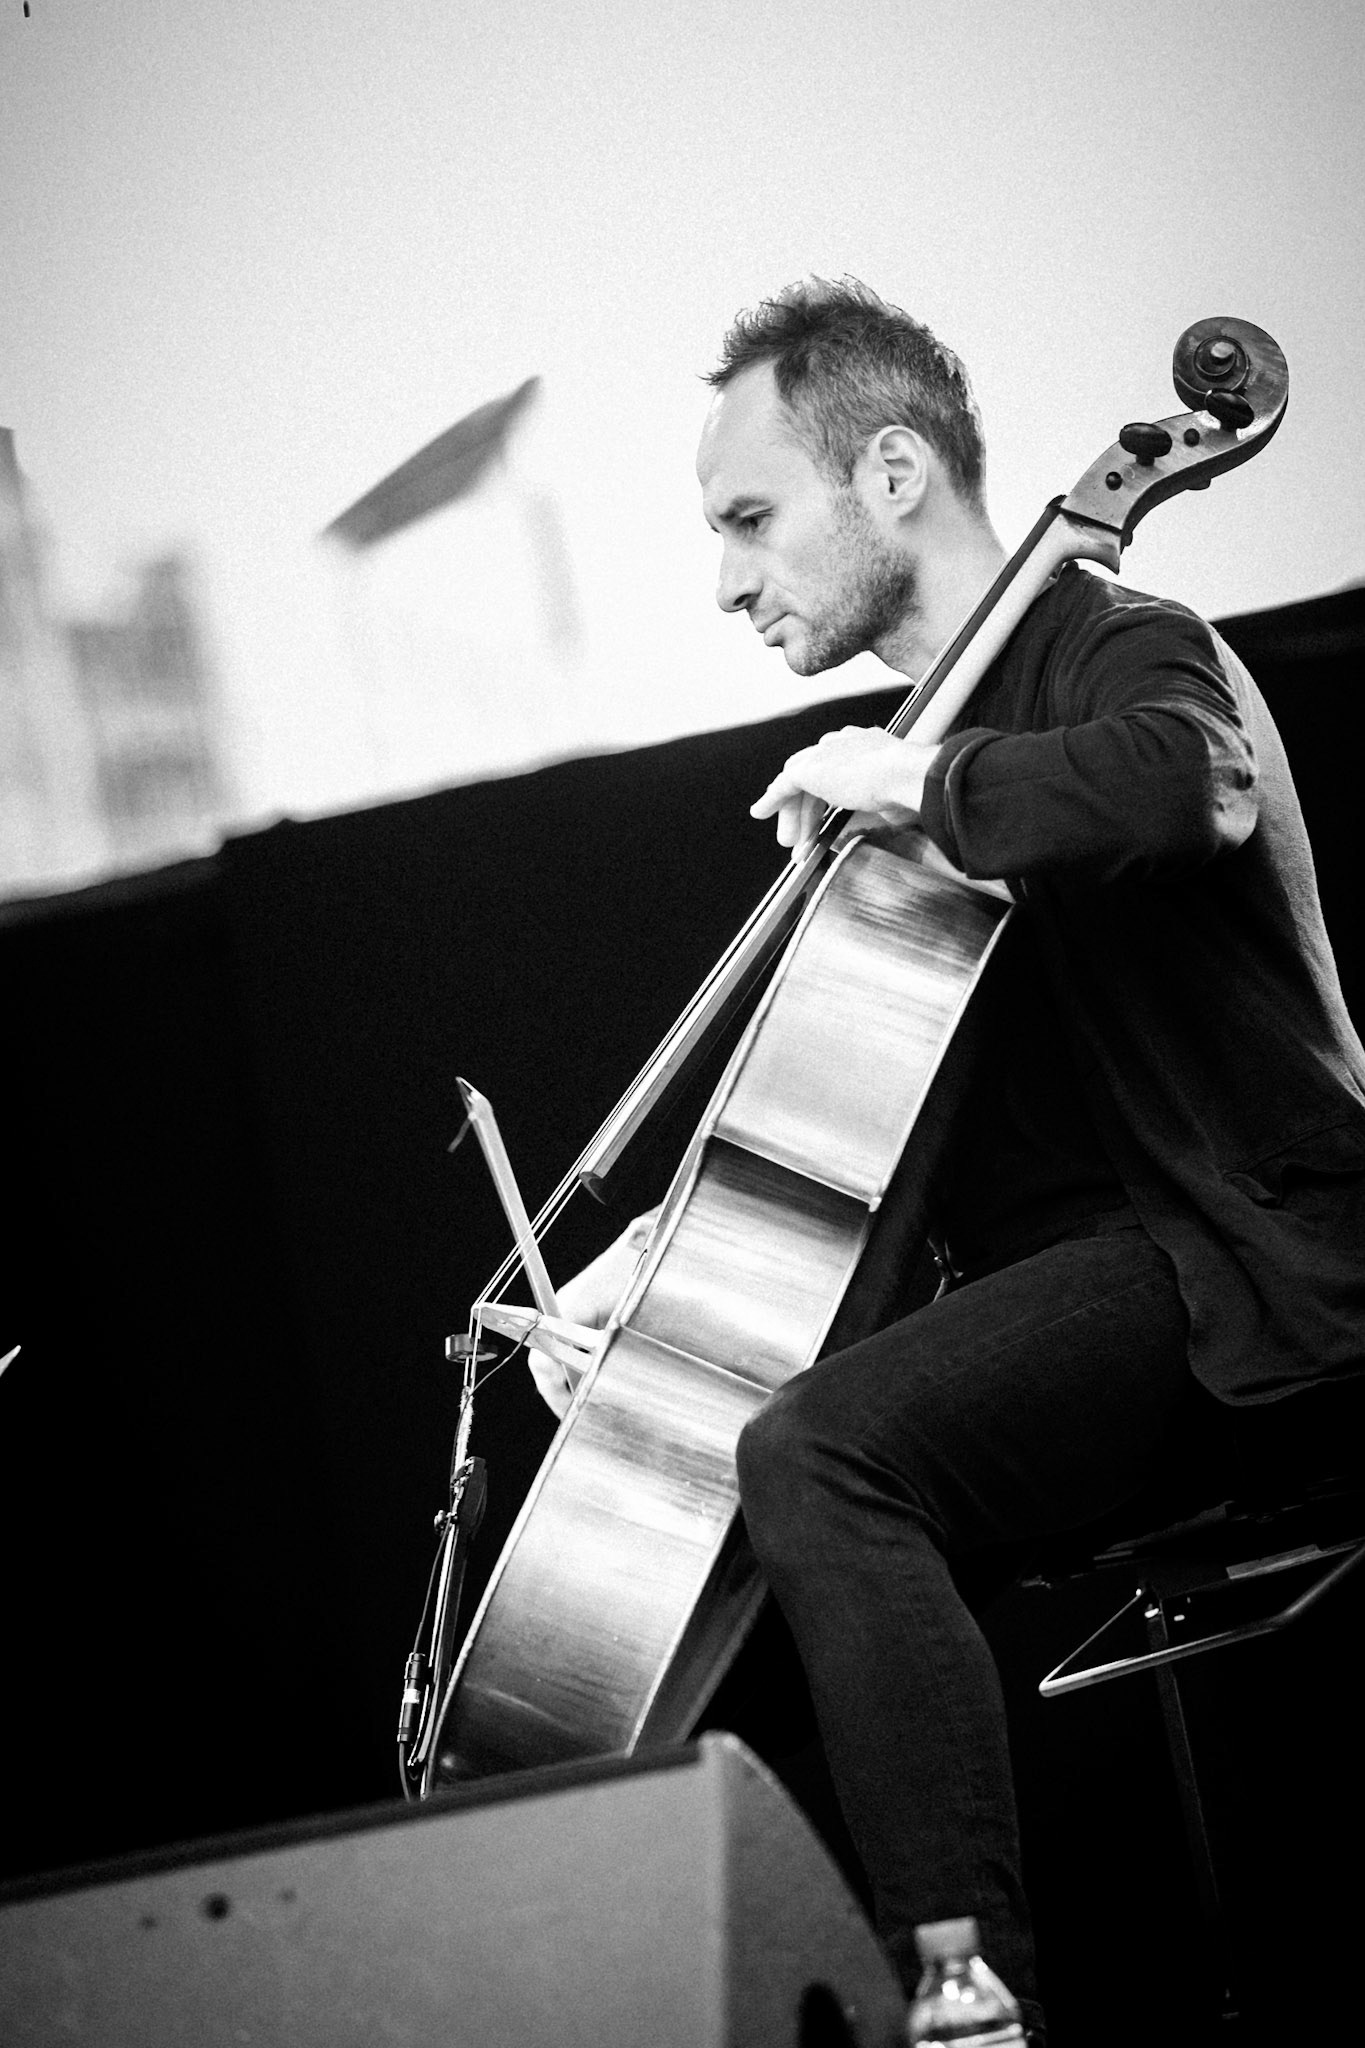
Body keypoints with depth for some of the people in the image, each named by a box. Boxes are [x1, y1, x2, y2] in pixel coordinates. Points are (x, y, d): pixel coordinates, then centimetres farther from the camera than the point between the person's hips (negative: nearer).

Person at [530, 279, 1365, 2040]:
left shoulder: (1121, 655, -8)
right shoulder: (948, 723, 20)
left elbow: (1176, 784, -37)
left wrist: (915, 780, -22)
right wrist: (656, 1249, 13)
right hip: (1059, 1263, 10)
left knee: (815, 1454, -33)